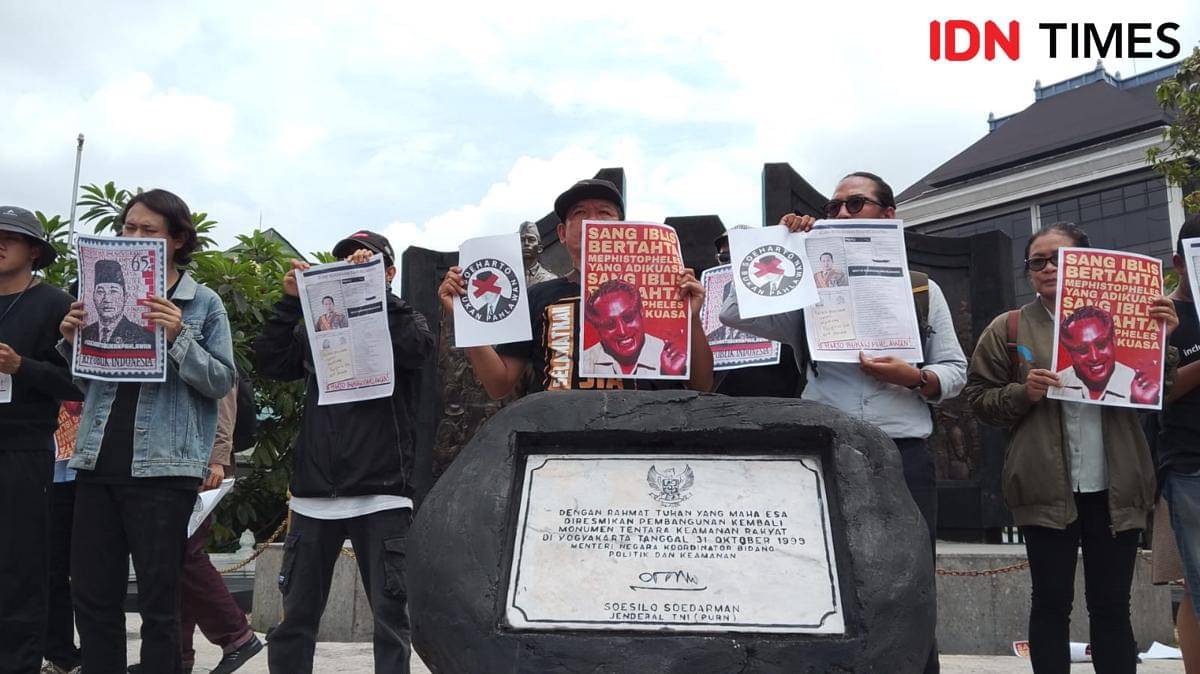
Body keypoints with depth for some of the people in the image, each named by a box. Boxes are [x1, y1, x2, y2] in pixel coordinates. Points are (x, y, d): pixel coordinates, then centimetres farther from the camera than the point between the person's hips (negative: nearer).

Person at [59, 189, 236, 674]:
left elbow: (222, 381, -5)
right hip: (98, 461, 5)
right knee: (91, 596, 9)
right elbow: (83, 381, 18)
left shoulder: (204, 304, 0)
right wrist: (70, 341, -1)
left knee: (158, 602, 2)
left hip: (163, 466, -5)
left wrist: (178, 339, -18)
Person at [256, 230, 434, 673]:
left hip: (380, 494, -3)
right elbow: (271, 363, 5)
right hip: (314, 492, 3)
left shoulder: (402, 322, 8)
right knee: (296, 613, 7)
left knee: (390, 612, -4)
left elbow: (417, 349, -14)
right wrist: (290, 302, -3)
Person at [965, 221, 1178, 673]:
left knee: (1112, 605, 9)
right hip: (1047, 488, -1)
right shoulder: (1008, 329, 5)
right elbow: (979, 398, 3)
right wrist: (1023, 393, -14)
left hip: (1114, 488, 2)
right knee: (1051, 602, 4)